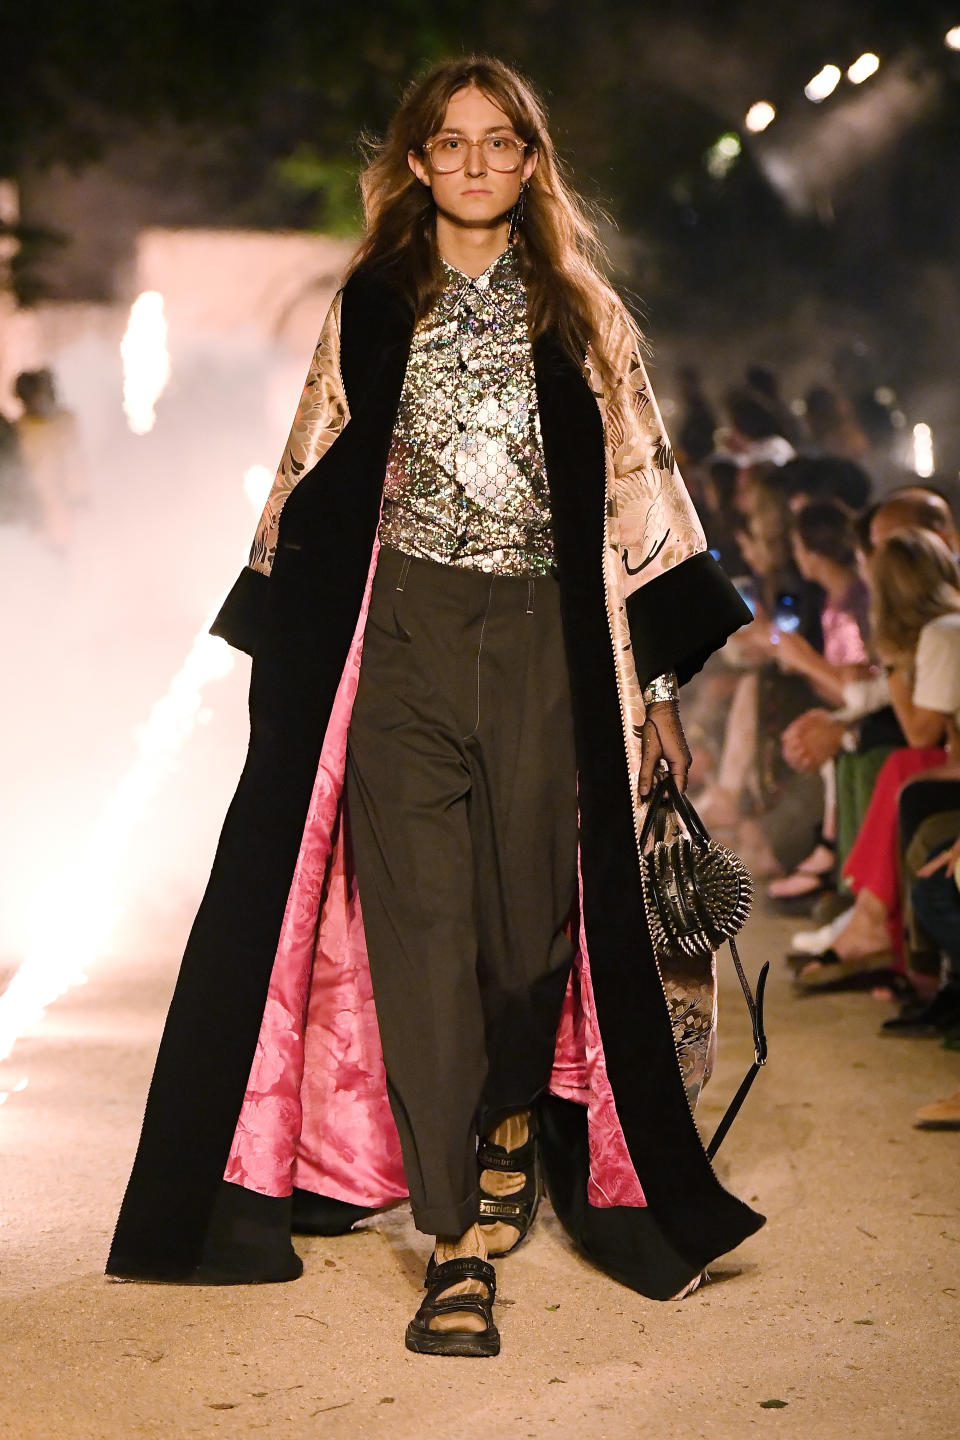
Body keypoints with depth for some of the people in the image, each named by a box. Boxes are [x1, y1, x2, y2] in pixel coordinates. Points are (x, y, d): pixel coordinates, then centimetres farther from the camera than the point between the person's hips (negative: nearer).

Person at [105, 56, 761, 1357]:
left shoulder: (584, 313, 11)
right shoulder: (368, 309, 12)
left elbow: (637, 490, 9)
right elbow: (313, 492, 12)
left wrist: (660, 681, 4)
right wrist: (293, 666, 6)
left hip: (545, 641, 0)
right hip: (402, 638, 0)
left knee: (533, 911, 0)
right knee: (419, 921, -7)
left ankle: (514, 1124, 31)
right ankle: (457, 1241, -5)